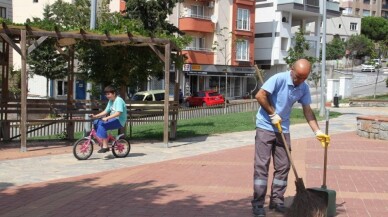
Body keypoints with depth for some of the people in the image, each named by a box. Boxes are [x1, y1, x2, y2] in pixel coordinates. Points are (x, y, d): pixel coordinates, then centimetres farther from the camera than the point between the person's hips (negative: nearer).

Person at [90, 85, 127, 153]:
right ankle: (102, 142, 2)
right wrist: (95, 116, 2)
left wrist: (107, 118, -35)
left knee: (102, 125, -27)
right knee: (96, 122, -2)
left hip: (119, 121, -9)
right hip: (113, 119, 9)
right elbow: (106, 111, 15)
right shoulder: (110, 101, 16)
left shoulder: (119, 100, -14)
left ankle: (105, 146, -26)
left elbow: (118, 113, -27)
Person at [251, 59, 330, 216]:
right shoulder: (279, 79, -19)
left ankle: (277, 201, 17)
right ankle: (258, 204, -2)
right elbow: (260, 96, -21)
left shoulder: (304, 88, -1)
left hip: (283, 129, 6)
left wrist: (317, 131, -5)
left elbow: (307, 110, 4)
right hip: (265, 126, -6)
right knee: (262, 165, -6)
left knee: (283, 166, 6)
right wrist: (273, 114, -15)